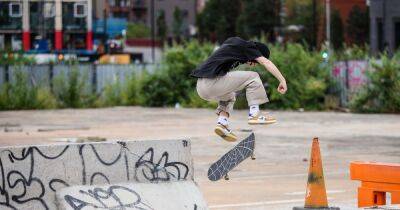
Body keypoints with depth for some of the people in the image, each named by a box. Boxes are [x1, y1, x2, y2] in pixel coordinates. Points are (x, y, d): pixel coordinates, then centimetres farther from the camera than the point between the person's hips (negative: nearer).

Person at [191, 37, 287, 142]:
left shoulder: (232, 42, 27)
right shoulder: (246, 46, 4)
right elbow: (266, 62, -5)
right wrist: (282, 80, -5)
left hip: (200, 88, 8)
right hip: (212, 83, -8)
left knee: (229, 96, 34)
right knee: (253, 77, 2)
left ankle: (222, 122, 11)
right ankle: (254, 114, 0)